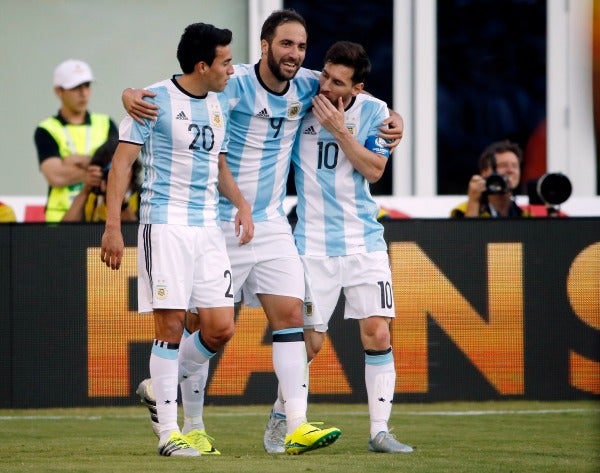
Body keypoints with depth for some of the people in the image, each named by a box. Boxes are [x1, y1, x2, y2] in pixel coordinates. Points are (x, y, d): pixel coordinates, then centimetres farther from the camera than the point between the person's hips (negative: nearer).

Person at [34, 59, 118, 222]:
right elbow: (56, 177, -9)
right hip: (61, 218, -2)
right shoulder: (46, 131, 5)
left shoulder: (105, 124, 15)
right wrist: (97, 169, -8)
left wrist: (80, 160, -7)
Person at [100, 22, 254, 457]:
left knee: (221, 328, -1)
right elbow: (122, 161, -7)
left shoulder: (220, 103, 13)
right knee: (171, 324, -7)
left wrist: (241, 203, 8)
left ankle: (163, 384, 24)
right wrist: (113, 226, -14)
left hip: (209, 226, 6)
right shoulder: (155, 100, -7)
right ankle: (169, 432, -2)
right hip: (165, 223, -6)